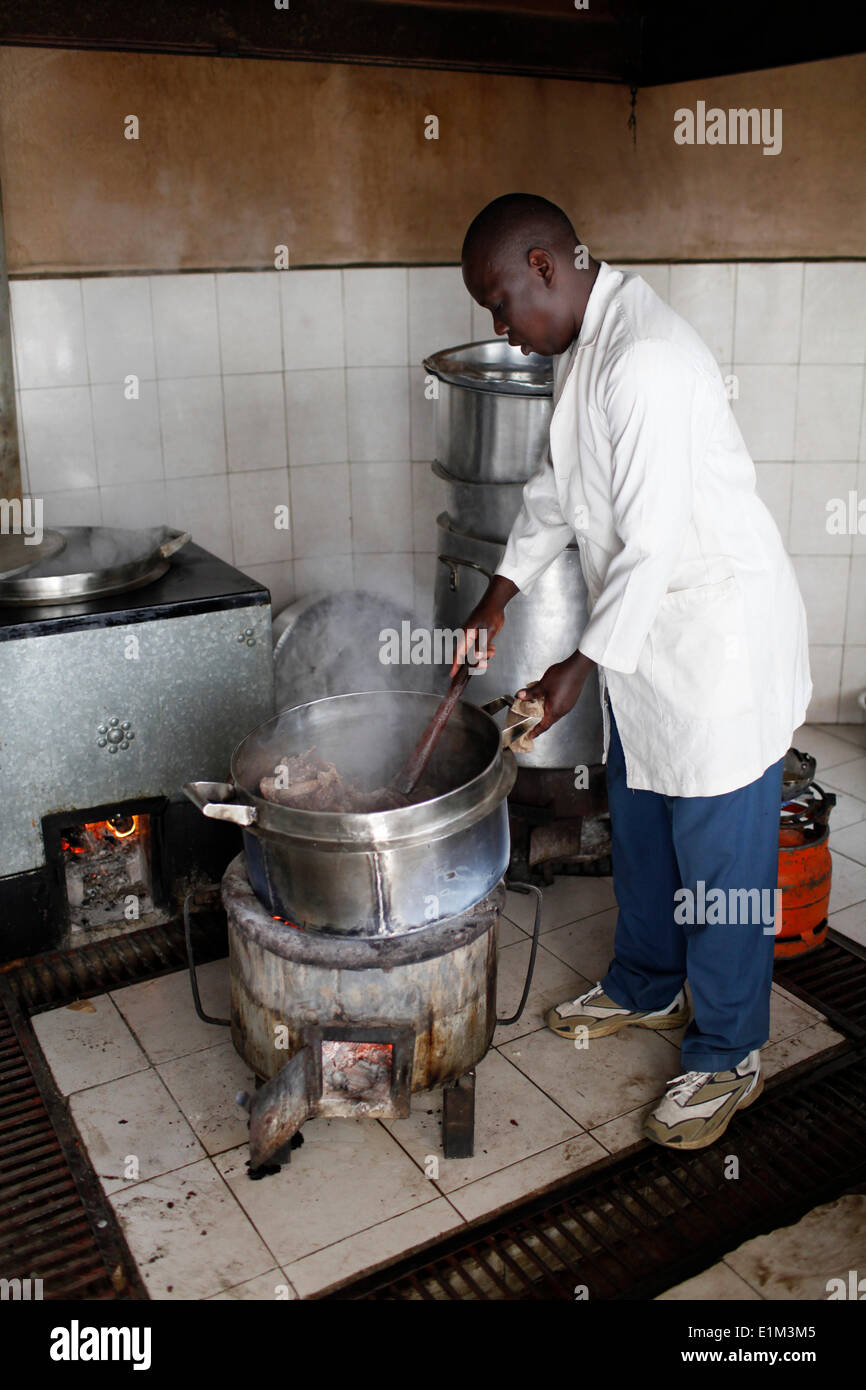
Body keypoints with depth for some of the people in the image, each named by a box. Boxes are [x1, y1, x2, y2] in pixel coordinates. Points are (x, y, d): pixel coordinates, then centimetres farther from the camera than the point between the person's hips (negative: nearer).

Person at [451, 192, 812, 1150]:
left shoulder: (647, 360, -25)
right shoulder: (583, 345, 8)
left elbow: (652, 543, -25)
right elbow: (556, 484, 17)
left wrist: (583, 664, -18)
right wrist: (502, 591, 9)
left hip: (717, 630, -10)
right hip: (643, 631, 10)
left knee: (719, 854, 3)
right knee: (638, 826, 21)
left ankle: (728, 1057, 22)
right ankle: (646, 988, 42)